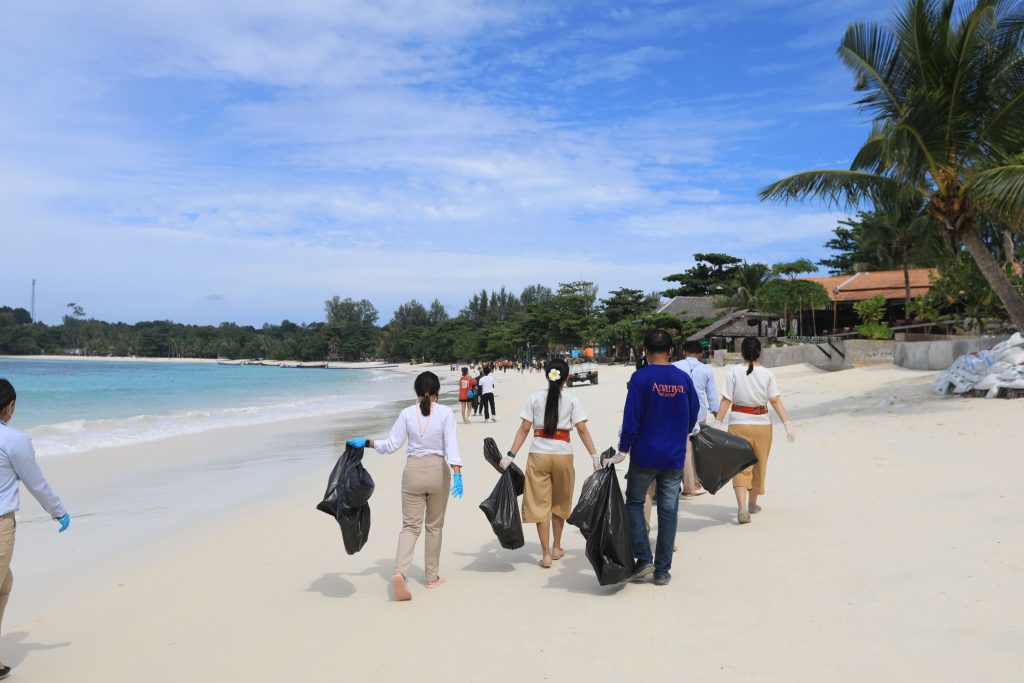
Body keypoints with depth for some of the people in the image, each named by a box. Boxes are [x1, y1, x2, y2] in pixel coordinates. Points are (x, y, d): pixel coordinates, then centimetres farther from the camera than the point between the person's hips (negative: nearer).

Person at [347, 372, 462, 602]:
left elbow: (391, 445, -4)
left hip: (413, 470, 1)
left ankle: (400, 572, -16)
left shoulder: (407, 413, -3)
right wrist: (457, 474, -20)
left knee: (410, 526, 5)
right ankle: (432, 576, 23)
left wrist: (365, 442, 7)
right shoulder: (446, 413, -7)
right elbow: (451, 445, -17)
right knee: (434, 526, 14)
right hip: (438, 470, -1)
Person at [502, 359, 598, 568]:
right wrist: (594, 456, -5)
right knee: (560, 503, 19)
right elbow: (582, 430, -7)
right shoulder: (571, 400, -1)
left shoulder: (535, 398, 1)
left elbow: (524, 429, -3)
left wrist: (511, 455, -2)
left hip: (538, 455, 0)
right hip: (563, 455, 0)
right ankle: (556, 548, 31)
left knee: (540, 503, 6)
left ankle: (546, 554, 5)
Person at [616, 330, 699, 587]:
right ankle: (662, 571, 14)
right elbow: (694, 415, 11)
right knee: (668, 510, 8)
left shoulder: (640, 378, -11)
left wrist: (623, 450, -6)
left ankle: (644, 559, 4)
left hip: (645, 454, -3)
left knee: (634, 502, 13)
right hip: (675, 457, 3)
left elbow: (631, 418, -13)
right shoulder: (684, 379, 2)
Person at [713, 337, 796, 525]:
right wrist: (788, 424, -8)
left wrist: (717, 423, -8)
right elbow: (776, 401, -9)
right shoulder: (767, 374, -4)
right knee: (759, 465, 18)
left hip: (738, 424, -2)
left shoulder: (734, 371, -8)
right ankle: (752, 504, 32)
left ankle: (742, 508, -15)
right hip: (762, 424, 2)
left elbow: (726, 400, -11)